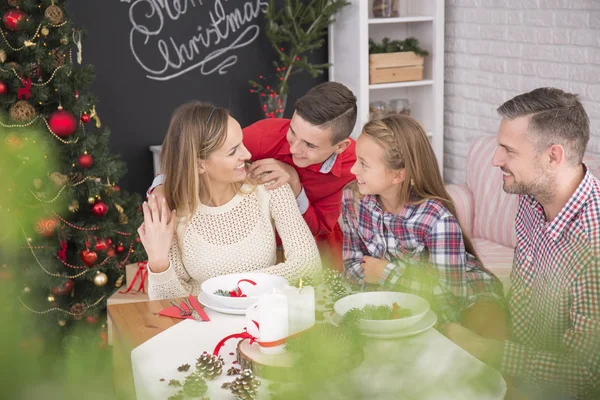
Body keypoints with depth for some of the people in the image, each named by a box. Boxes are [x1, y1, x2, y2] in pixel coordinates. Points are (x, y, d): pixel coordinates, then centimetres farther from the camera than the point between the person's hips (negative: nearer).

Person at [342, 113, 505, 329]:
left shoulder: (437, 219, -28)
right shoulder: (353, 197, -12)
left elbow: (448, 295, -26)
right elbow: (354, 265, -4)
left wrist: (388, 274, -23)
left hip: (465, 293, -5)